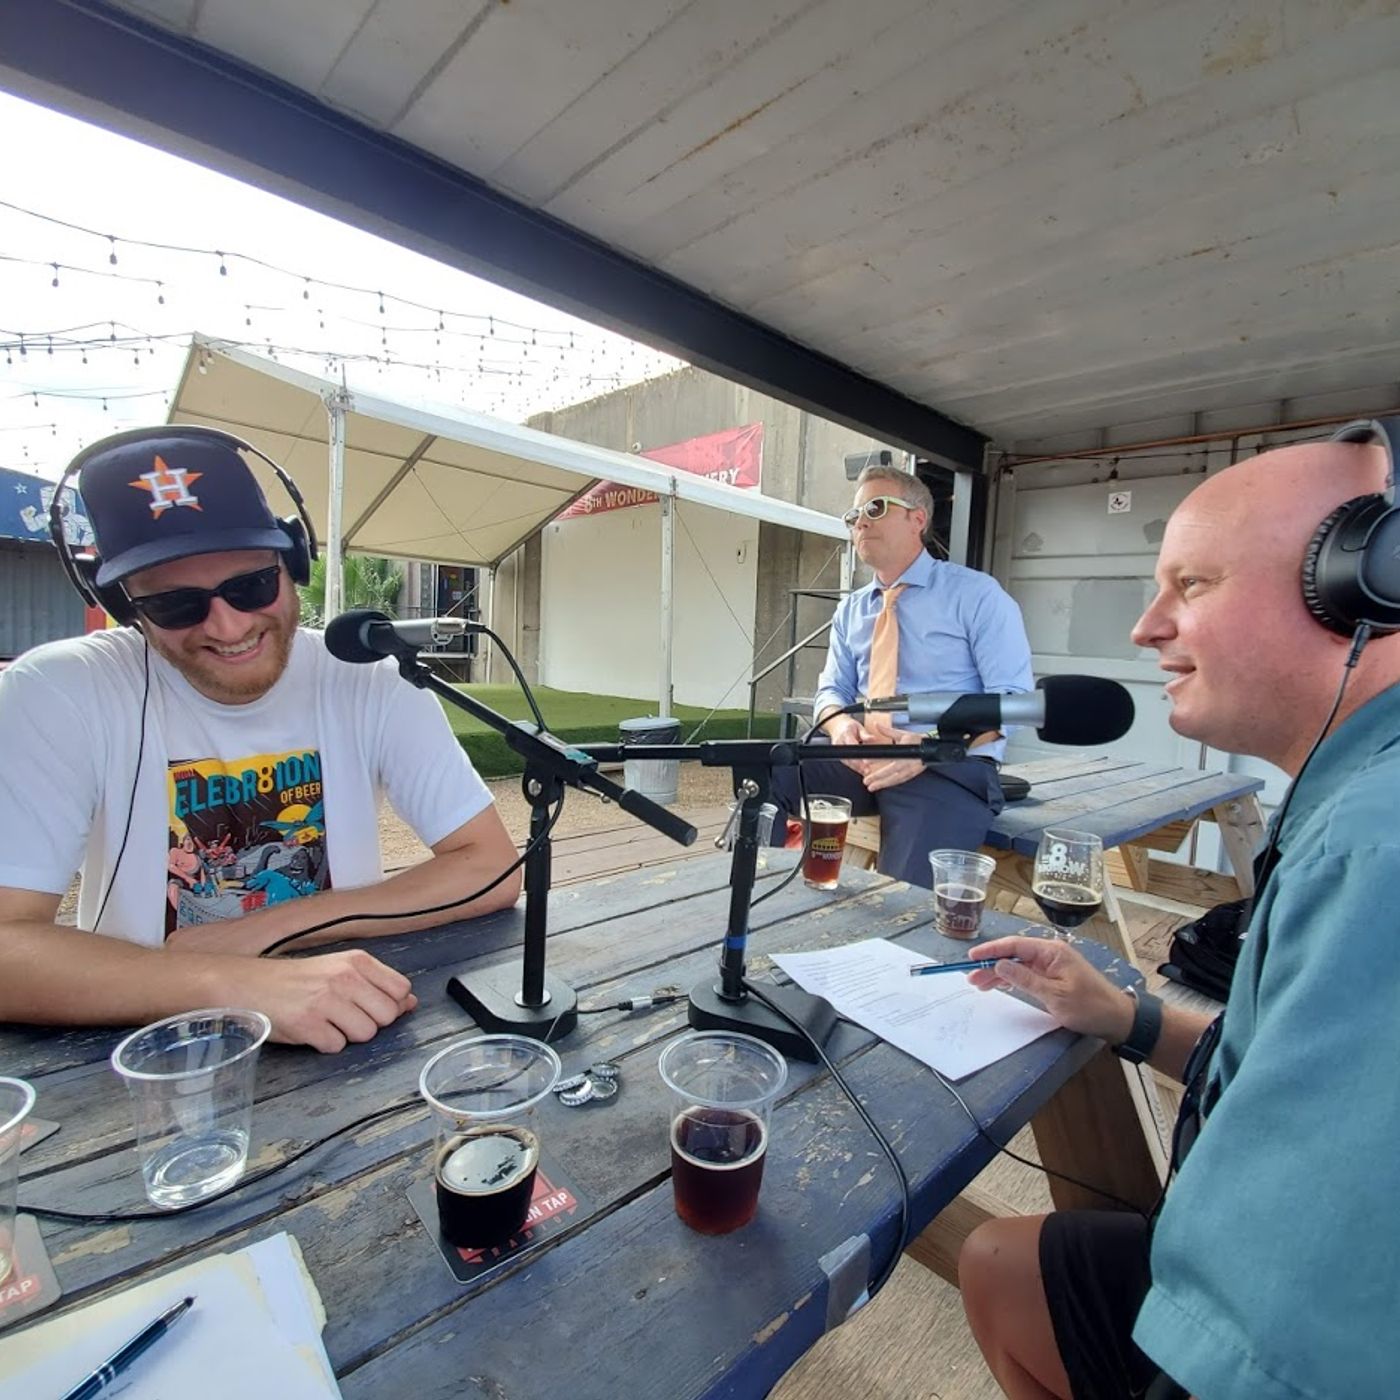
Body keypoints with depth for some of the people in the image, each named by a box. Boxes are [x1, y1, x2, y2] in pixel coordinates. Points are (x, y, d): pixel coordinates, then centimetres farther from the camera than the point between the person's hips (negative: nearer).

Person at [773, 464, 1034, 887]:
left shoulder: (977, 594, -1)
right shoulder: (850, 609, 15)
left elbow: (1011, 699, -8)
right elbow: (832, 689, 14)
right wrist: (840, 725, -12)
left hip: (949, 767, -4)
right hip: (861, 758, 5)